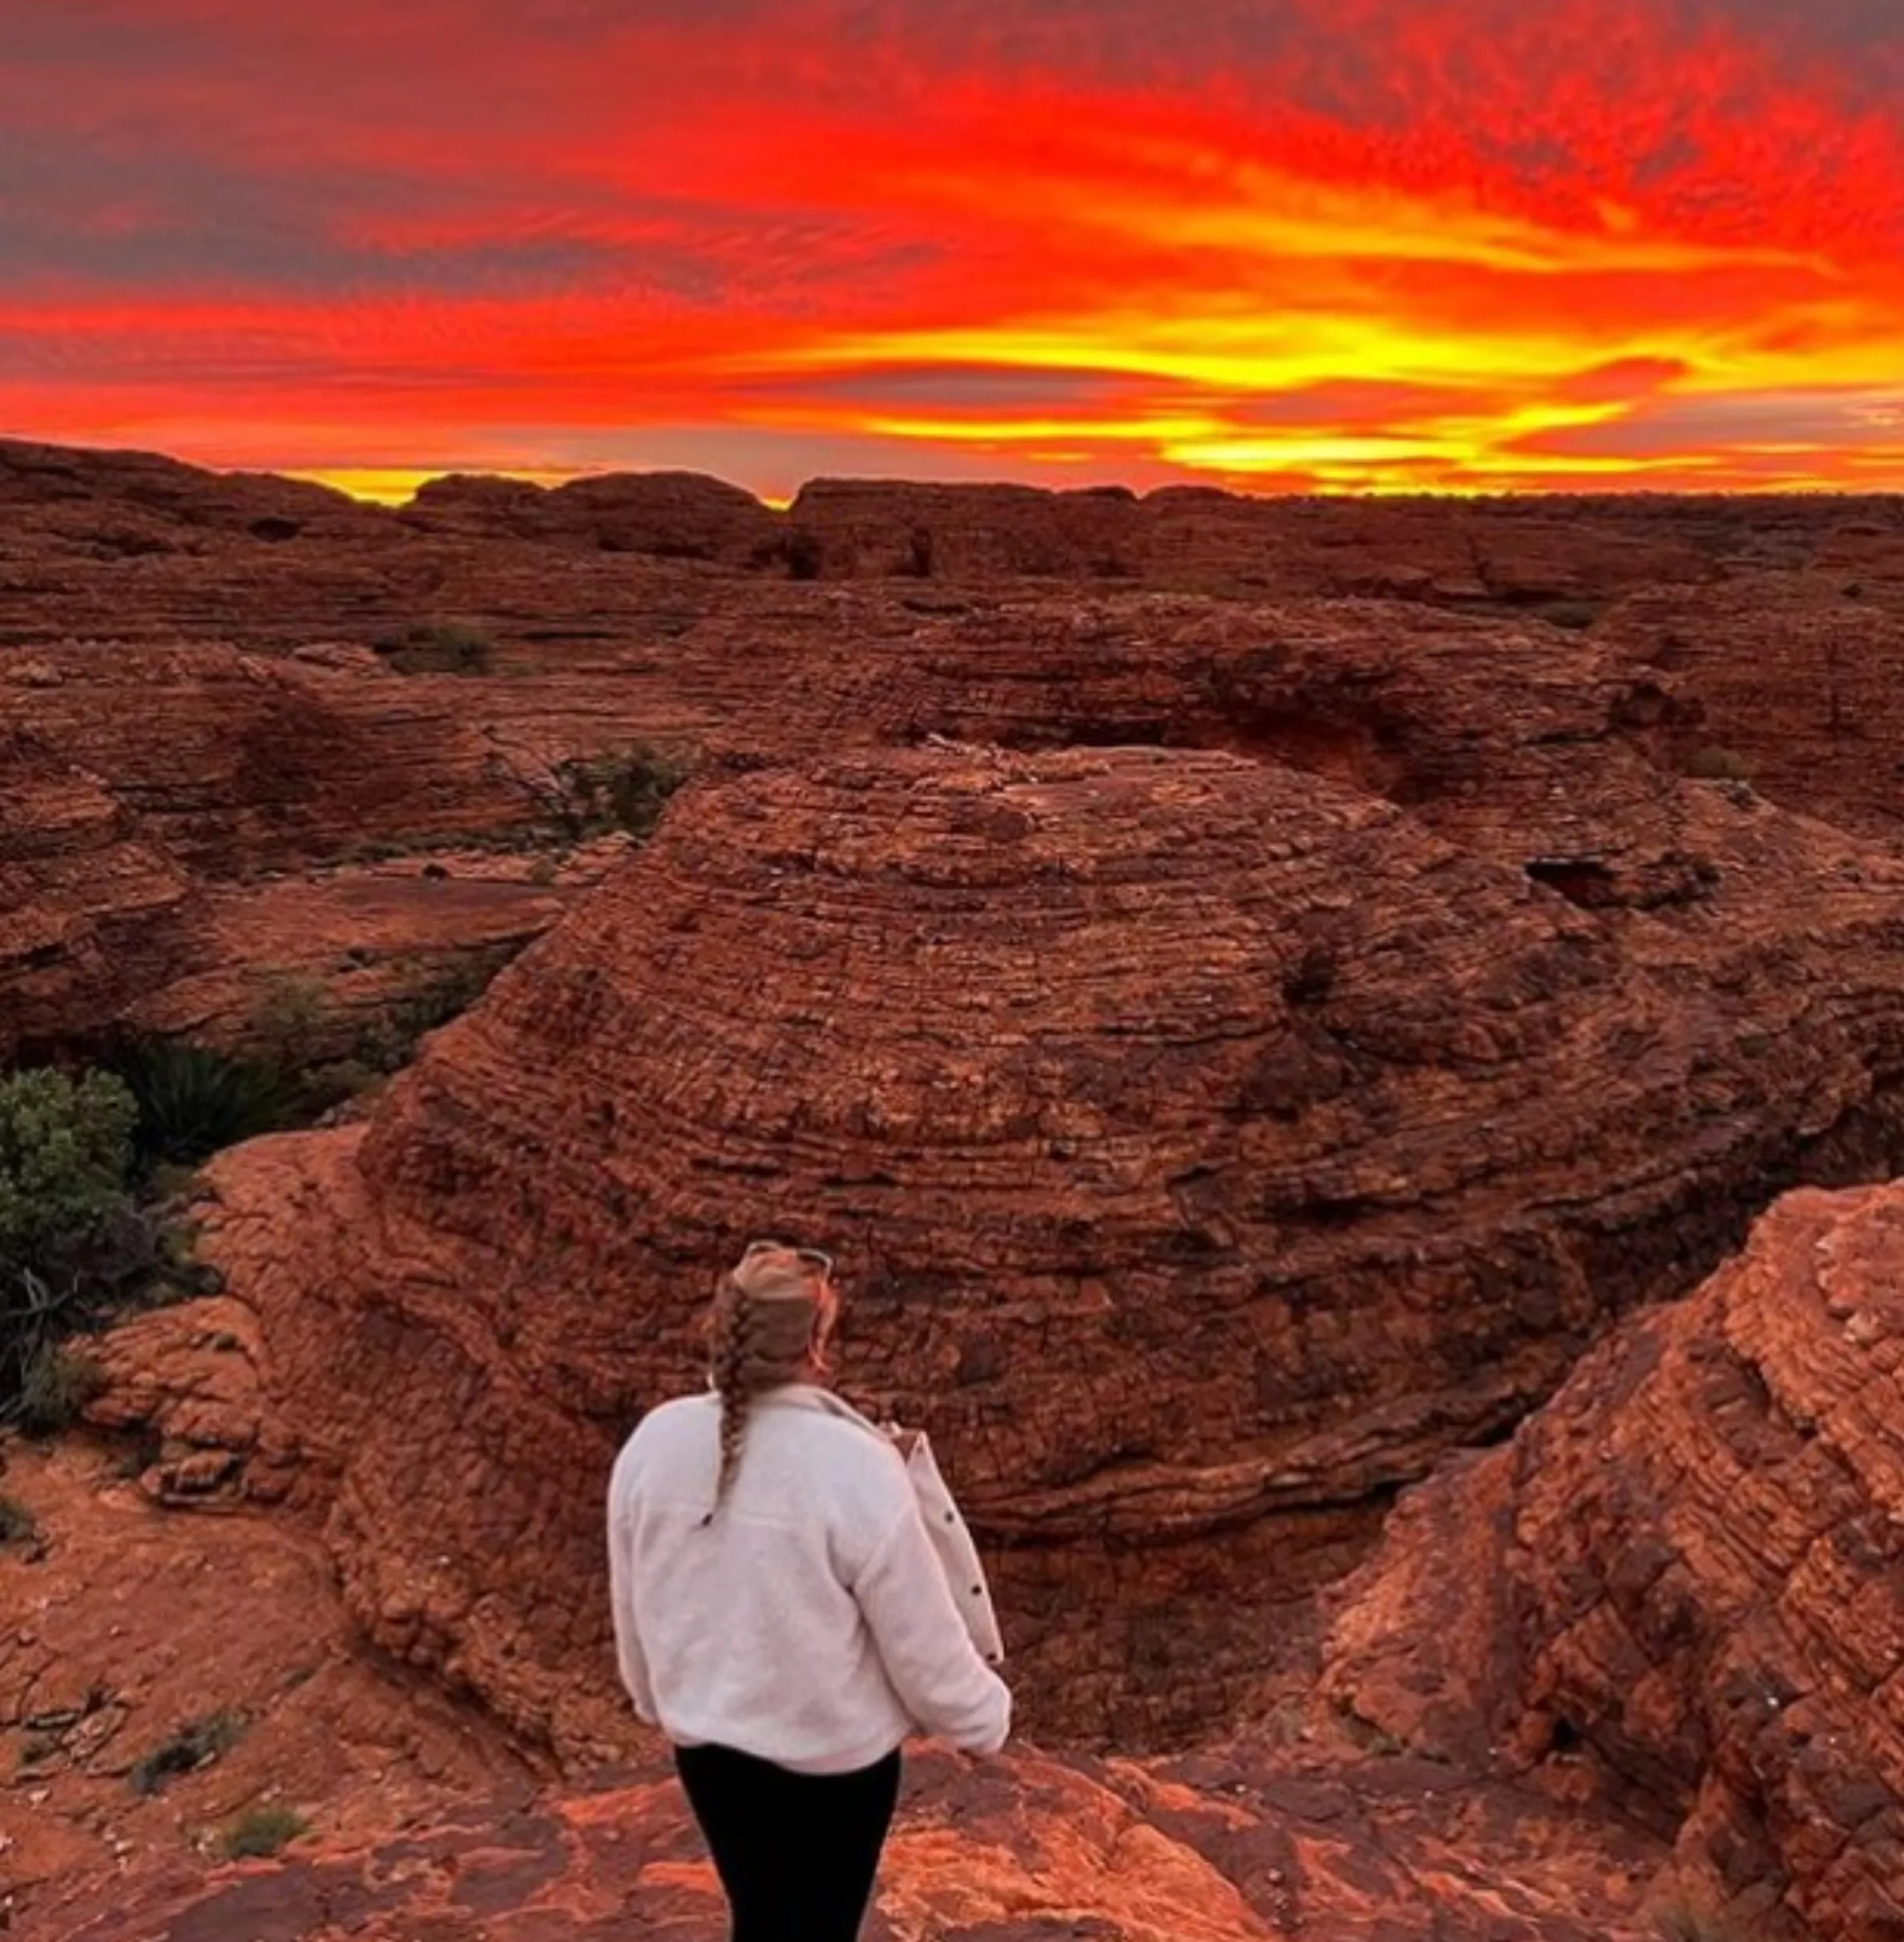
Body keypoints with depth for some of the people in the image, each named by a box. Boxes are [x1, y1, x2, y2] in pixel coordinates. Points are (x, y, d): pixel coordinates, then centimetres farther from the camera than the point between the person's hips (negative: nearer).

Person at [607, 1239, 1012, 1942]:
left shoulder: (654, 1442, -13)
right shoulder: (855, 1469, -28)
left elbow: (632, 1606, 2)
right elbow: (923, 1637, -17)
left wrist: (660, 1697, 20)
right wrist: (983, 1715, 2)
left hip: (706, 1741, 4)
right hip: (835, 1756, -4)